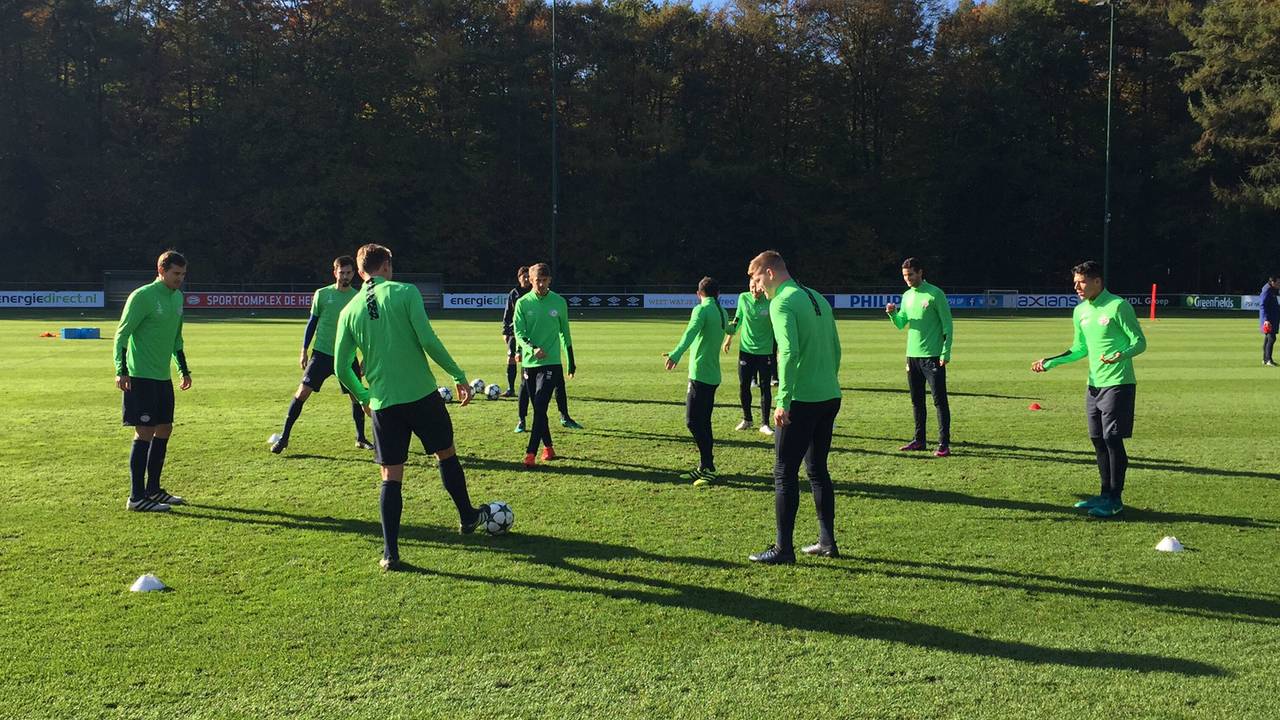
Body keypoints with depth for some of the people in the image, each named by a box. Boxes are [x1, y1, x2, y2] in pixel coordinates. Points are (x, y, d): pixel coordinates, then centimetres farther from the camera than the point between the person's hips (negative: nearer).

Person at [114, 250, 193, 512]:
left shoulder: (177, 297, 13)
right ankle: (137, 498, -1)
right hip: (140, 376, -8)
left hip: (163, 377, 8)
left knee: (164, 430, 12)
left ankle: (153, 489, 24)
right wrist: (121, 370, -18)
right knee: (145, 433, -7)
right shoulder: (142, 296, -12)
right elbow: (122, 334, -12)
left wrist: (183, 369, 24)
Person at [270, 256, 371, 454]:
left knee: (357, 396, 3)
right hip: (322, 353, -1)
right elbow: (312, 322, 6)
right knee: (302, 392, -7)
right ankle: (284, 437, 3)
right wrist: (304, 351, 3)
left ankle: (361, 439, 20)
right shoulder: (322, 294, -1)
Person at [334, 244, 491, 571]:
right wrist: (459, 376, -6)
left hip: (383, 403, 3)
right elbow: (428, 340, -13)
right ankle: (467, 517, 34)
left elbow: (341, 367, 6)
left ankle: (390, 553, 5)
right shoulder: (405, 292, -4)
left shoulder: (349, 311, 6)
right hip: (422, 394, -2)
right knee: (446, 455, 19)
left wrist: (363, 397, 23)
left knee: (390, 477, 7)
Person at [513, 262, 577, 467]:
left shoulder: (559, 302, 3)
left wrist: (571, 361, 17)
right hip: (530, 363, 2)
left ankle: (531, 453, -14)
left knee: (540, 408, -14)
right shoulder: (523, 303, 1)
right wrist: (532, 349, -26)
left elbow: (564, 332, 13)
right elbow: (519, 332, -6)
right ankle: (548, 448, 22)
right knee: (538, 409, 8)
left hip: (551, 363, -2)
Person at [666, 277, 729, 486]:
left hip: (700, 374, -9)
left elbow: (691, 333, -29)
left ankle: (708, 468, -13)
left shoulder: (701, 310, -10)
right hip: (713, 375, 9)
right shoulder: (722, 313, 14)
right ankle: (705, 468, 19)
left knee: (693, 421, -9)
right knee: (703, 422, 15)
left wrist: (675, 354, -43)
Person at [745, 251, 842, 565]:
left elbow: (789, 352, -23)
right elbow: (835, 348, 19)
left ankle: (783, 548, 4)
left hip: (802, 401, -8)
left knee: (785, 474, 0)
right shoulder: (818, 298, 15)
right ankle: (827, 542, 23)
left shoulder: (782, 303, -12)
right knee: (818, 470, 18)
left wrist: (783, 401, -24)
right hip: (830, 398, 8)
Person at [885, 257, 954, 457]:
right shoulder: (907, 296, 12)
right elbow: (901, 324, 17)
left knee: (939, 400, -5)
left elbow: (947, 324, -8)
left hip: (932, 356, -7)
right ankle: (919, 440, 20)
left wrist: (946, 352, -14)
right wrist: (893, 314, -4)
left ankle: (944, 444, -4)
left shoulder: (934, 294, -8)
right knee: (917, 401, 11)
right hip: (912, 355, 7)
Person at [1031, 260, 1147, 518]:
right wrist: (1050, 362, 13)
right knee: (1098, 440, 9)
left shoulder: (1118, 306, -12)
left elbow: (1139, 342, -11)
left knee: (1113, 439, -6)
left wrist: (1121, 355, -31)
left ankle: (1115, 499, 1)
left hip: (1117, 384, -7)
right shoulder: (1080, 311, 11)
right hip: (1094, 385, 7)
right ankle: (1105, 494, 20)